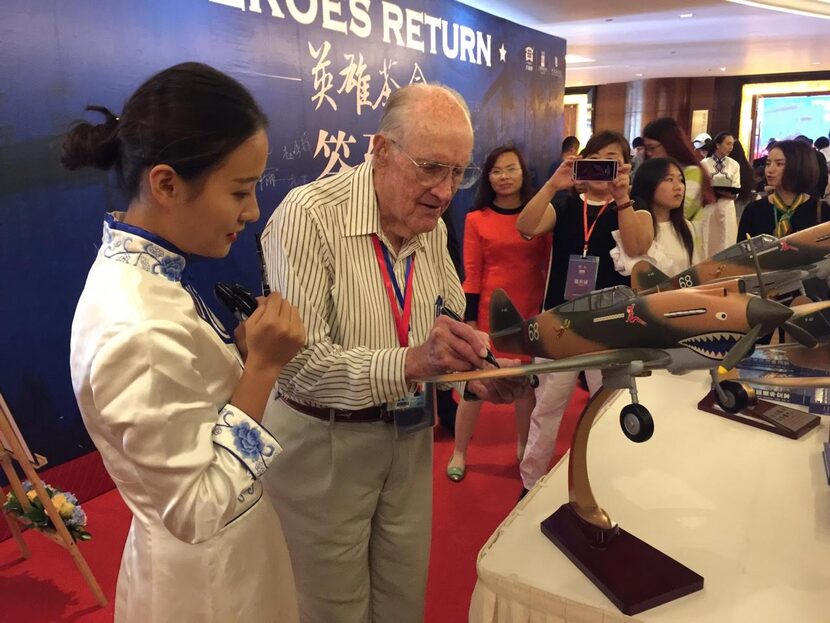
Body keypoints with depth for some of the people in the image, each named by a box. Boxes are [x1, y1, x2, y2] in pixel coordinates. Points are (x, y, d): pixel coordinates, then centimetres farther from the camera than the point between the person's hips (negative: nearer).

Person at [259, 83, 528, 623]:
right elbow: (299, 363, -27)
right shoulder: (310, 216, -21)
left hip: (410, 438, 6)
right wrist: (411, 362, -38)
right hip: (323, 446, -5)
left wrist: (475, 374, -11)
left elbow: (450, 324, 10)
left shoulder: (433, 228, 1)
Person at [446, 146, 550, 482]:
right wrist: (470, 319, -7)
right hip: (490, 312, -2)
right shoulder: (476, 219, -4)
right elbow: (471, 273, -4)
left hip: (531, 311, 2)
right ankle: (459, 453, 21)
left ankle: (523, 446, 35)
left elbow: (549, 264, 7)